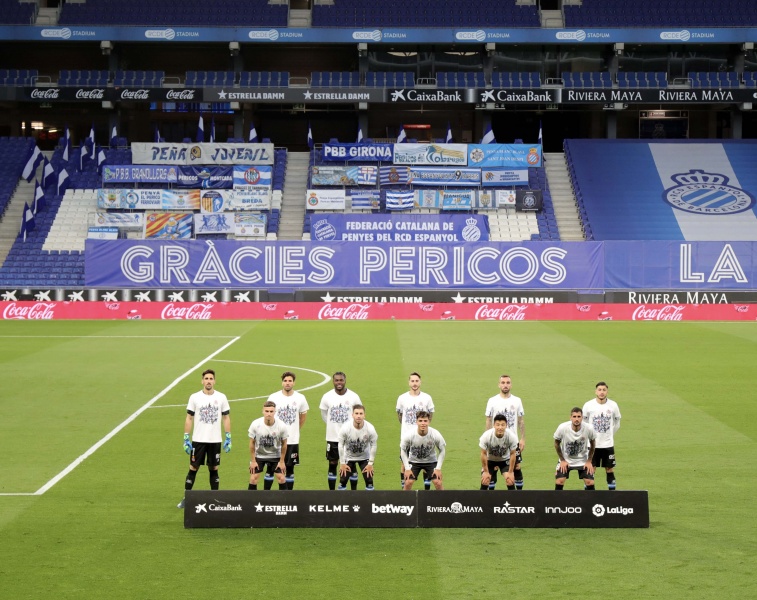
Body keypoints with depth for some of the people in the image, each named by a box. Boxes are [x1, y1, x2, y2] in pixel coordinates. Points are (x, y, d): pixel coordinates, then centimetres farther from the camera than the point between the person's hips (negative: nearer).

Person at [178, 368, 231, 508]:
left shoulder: (221, 397, 2)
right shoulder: (194, 397, -1)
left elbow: (226, 418, 6)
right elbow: (189, 418, 1)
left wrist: (228, 438, 0)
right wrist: (186, 439, -4)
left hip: (215, 440, 1)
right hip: (198, 440, -1)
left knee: (214, 469, 8)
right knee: (193, 468, 2)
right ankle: (186, 498, 9)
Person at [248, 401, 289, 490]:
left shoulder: (282, 426, -23)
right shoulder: (255, 424, -23)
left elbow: (284, 444, -7)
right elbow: (252, 443, -9)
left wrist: (282, 461, -4)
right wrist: (253, 460, -6)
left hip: (275, 456, 0)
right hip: (259, 455, 0)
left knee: (281, 478, -5)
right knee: (253, 478, -6)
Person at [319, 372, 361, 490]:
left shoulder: (353, 397, -5)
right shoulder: (327, 397, -3)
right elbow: (324, 415, 11)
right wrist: (334, 426, 11)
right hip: (332, 437, 1)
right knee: (332, 464, 5)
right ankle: (332, 491, 12)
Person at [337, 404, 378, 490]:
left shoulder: (370, 429, -27)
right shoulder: (345, 428, -29)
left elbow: (374, 445, -11)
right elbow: (341, 445, -14)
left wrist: (370, 463, -8)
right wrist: (342, 463, -9)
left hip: (364, 457, 0)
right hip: (348, 456, 0)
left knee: (369, 479, -8)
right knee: (343, 479, -6)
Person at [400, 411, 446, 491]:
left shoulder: (436, 435, -27)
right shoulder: (409, 435, -28)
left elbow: (442, 450, -9)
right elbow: (403, 450, -9)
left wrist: (438, 468, -12)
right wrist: (407, 468, -12)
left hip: (431, 461, 0)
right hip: (414, 461, 0)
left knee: (438, 483, -12)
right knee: (408, 482, -13)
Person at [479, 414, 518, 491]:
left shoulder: (512, 436, -31)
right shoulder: (486, 436, -33)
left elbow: (512, 454, -15)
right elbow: (483, 454, -18)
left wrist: (510, 472, -12)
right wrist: (486, 472, -13)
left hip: (505, 459, 0)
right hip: (490, 459, 0)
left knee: (510, 481, -14)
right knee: (485, 481, -13)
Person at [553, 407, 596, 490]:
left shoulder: (588, 429, -24)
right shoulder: (562, 428, -26)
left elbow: (592, 444, -3)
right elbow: (557, 443, -7)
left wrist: (589, 461, -3)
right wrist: (562, 460, -6)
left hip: (583, 460, 1)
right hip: (566, 459, -1)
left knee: (590, 483, -7)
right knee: (559, 482, -14)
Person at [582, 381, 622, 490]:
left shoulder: (613, 405, -3)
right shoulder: (588, 405, -6)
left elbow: (617, 424, 11)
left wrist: (610, 435, 10)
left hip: (608, 444, 1)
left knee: (609, 469, 5)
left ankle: (612, 491, 12)